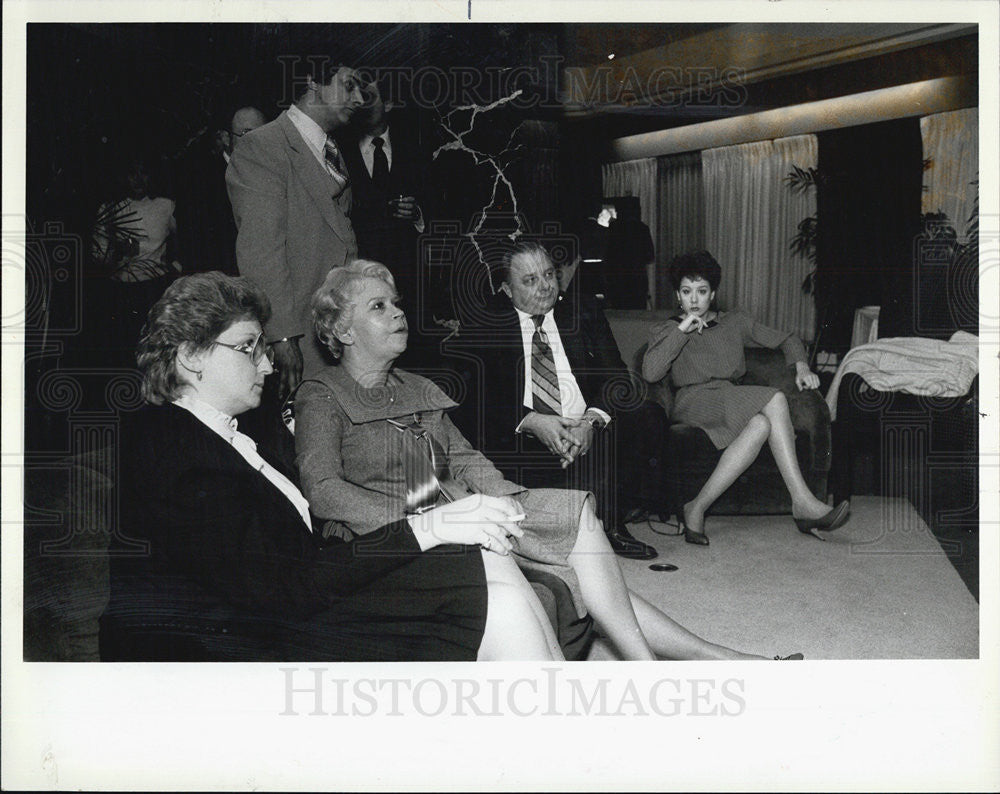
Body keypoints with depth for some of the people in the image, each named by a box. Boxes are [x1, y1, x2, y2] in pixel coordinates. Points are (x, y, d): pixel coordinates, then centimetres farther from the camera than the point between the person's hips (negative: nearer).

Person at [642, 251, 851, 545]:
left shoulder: (734, 322, 24)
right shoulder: (666, 331, 15)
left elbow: (785, 339, 25)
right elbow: (650, 373, -5)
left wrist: (801, 366, 5)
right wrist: (682, 330, -6)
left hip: (734, 405, 4)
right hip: (694, 404, -4)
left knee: (762, 425, -35)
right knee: (774, 400, -30)